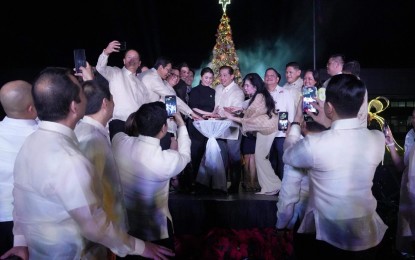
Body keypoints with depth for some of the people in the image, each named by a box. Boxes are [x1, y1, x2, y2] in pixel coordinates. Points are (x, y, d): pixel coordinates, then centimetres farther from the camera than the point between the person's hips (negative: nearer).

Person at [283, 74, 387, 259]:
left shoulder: (314, 144, -24)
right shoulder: (378, 139, -11)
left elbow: (287, 157, -1)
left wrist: (296, 123, 11)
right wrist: (330, 124, 12)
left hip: (329, 237, -4)